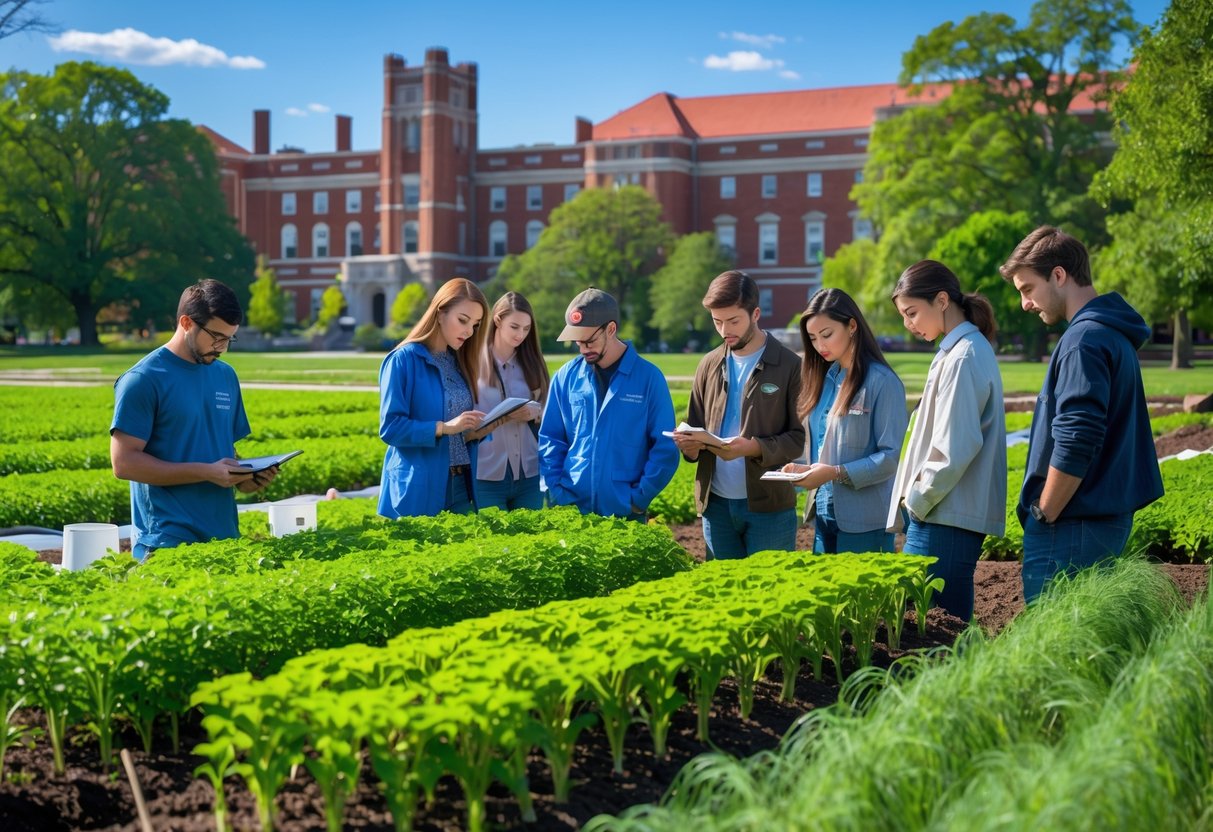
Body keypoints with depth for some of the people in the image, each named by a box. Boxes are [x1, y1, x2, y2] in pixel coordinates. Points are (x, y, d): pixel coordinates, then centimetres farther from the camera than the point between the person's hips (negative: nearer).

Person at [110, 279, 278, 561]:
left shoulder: (226, 376, 13)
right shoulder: (142, 380, -7)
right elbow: (124, 462, -13)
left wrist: (245, 478, -1)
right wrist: (206, 472, -18)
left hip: (225, 537, 6)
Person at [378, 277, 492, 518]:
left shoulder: (460, 362, 12)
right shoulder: (404, 359, -9)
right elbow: (390, 427, -15)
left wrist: (477, 430, -4)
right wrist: (444, 427, -23)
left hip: (460, 488, 6)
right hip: (417, 490, -6)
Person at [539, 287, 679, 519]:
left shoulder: (649, 378, -4)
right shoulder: (566, 376, 2)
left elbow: (665, 448, -4)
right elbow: (550, 440, 7)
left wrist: (639, 499, -9)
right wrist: (556, 492, -3)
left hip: (625, 512, -2)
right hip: (570, 508, 2)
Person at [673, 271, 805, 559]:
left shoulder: (789, 366, -6)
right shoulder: (709, 365, 10)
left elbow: (800, 438, -8)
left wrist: (754, 448, -24)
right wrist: (689, 444, -8)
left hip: (770, 506, -4)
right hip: (716, 503, 4)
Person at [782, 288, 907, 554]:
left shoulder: (881, 382, -10)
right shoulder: (824, 379, 11)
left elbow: (890, 457, -14)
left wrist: (836, 473, -22)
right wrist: (803, 468, -2)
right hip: (825, 513, 7)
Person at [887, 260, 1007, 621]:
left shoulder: (963, 357, -13)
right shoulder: (964, 350, 17)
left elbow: (954, 449, -19)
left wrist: (917, 499, -8)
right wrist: (916, 498, 14)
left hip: (946, 517, -10)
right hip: (950, 514, 10)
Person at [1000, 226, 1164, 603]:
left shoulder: (1085, 340, -16)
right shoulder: (1115, 334, 15)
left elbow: (1074, 446, -23)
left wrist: (1044, 514, -12)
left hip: (1070, 528, -10)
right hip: (1110, 519, 10)